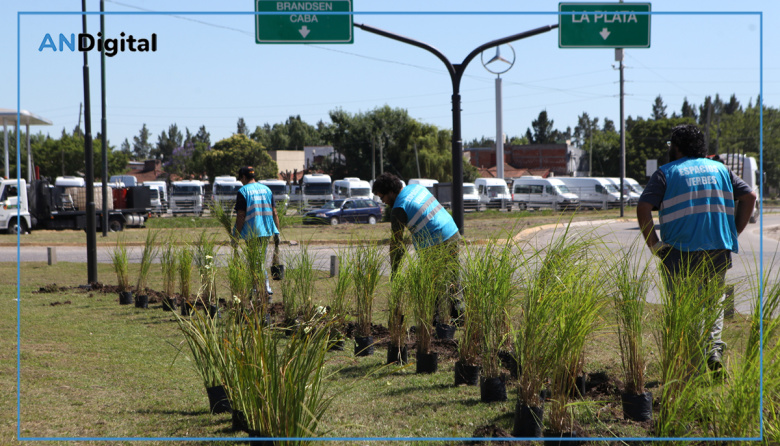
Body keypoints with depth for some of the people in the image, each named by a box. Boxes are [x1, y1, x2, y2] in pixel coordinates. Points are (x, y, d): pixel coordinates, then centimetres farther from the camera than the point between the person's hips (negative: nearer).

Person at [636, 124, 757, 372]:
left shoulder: (666, 173, 2)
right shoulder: (719, 169, 14)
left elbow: (643, 208, -11)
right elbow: (749, 196, 9)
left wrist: (653, 244, -5)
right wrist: (734, 232, 11)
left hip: (681, 254, -3)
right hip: (719, 252, 3)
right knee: (714, 304, 18)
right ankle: (714, 347, -2)